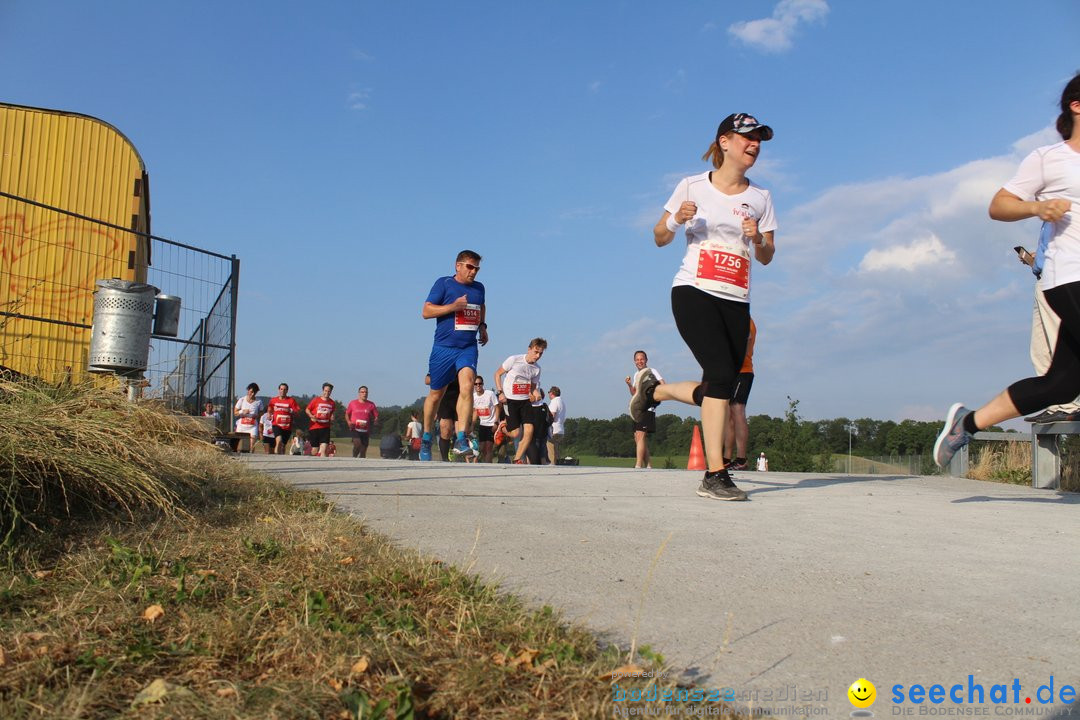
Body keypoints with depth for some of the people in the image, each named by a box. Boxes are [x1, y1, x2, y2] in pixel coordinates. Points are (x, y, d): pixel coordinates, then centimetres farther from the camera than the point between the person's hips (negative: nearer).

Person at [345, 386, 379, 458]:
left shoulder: (371, 405, 6)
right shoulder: (353, 403, 6)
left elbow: (376, 417, 9)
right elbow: (347, 414, 15)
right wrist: (349, 422, -4)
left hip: (366, 431, 2)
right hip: (355, 429, -2)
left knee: (363, 450, 3)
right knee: (357, 444, -25)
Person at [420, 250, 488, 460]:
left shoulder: (479, 288, 12)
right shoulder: (443, 284, -3)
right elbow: (426, 311, -9)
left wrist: (482, 325, 20)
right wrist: (454, 306, -17)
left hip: (468, 348, 3)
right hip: (443, 348, -2)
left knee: (467, 386, -22)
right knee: (436, 394, 9)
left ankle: (461, 438, -24)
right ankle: (426, 438, 29)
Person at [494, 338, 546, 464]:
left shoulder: (537, 369, 5)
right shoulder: (514, 360, -10)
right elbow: (498, 374, -1)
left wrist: (533, 394, -3)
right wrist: (500, 392, -12)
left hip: (525, 401, 4)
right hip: (509, 400, -4)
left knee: (529, 430, -11)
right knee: (515, 433, -9)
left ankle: (517, 460, 3)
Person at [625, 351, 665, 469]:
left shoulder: (652, 371, -1)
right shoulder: (636, 375, 20)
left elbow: (663, 385, -10)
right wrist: (629, 384, 7)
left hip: (647, 409, -8)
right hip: (636, 410, 8)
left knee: (640, 436, -17)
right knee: (638, 438, 8)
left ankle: (638, 465, -22)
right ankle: (649, 466, 15)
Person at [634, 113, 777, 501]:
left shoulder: (760, 198, 12)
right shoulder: (692, 186, 4)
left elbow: (767, 258, 14)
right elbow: (660, 238, 9)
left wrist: (758, 240, -9)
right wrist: (678, 219, -12)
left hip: (736, 301, 5)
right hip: (694, 291, -5)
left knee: (716, 391, 2)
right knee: (722, 375, -20)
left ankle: (655, 389, 30)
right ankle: (715, 475, -15)